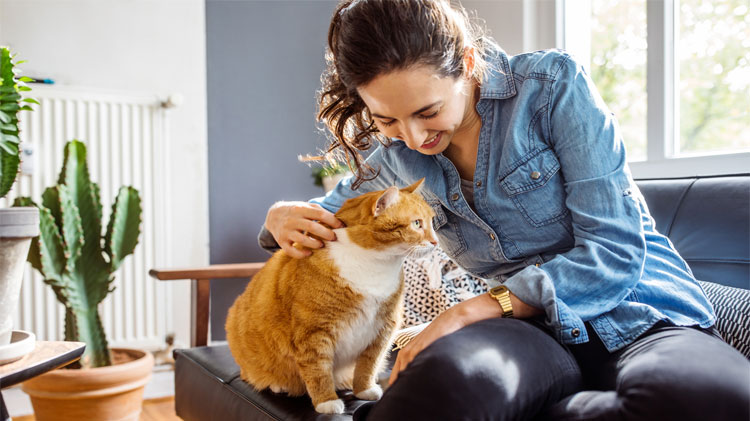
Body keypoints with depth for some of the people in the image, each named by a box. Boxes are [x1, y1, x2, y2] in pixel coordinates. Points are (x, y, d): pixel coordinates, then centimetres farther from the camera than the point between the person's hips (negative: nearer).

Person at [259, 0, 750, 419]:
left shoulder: (552, 84, -8)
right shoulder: (400, 155, 6)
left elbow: (616, 252, -12)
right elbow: (330, 212, 24)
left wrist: (479, 307, -20)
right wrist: (284, 216, -2)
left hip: (643, 317, 1)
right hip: (536, 330, 0)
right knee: (447, 375, -39)